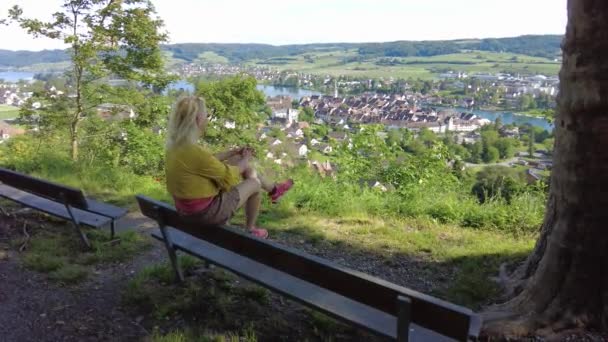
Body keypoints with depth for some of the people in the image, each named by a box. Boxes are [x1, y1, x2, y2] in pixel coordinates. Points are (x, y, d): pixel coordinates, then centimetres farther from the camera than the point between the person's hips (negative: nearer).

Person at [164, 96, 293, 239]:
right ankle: (250, 230, 33)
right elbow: (228, 176, -18)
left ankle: (273, 189, 41)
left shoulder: (175, 145, -4)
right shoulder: (194, 152, -32)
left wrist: (233, 152, 13)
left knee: (238, 161, 18)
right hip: (205, 211, -8)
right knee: (254, 183, 12)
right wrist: (245, 161, 0)